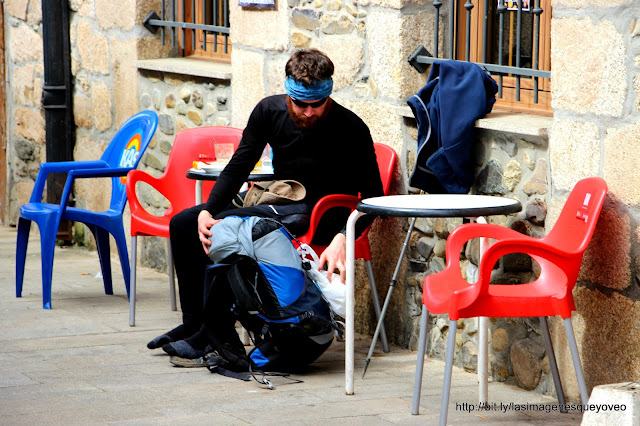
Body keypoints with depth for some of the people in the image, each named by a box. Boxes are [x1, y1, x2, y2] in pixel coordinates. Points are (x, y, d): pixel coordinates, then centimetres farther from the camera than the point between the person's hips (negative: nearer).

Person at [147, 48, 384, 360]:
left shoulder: (351, 129, -18)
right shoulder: (270, 111, -3)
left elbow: (372, 196, -17)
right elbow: (238, 166, 3)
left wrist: (342, 238, -34)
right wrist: (207, 211, -12)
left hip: (316, 216, -7)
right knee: (183, 223, -2)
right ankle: (193, 321, 7)